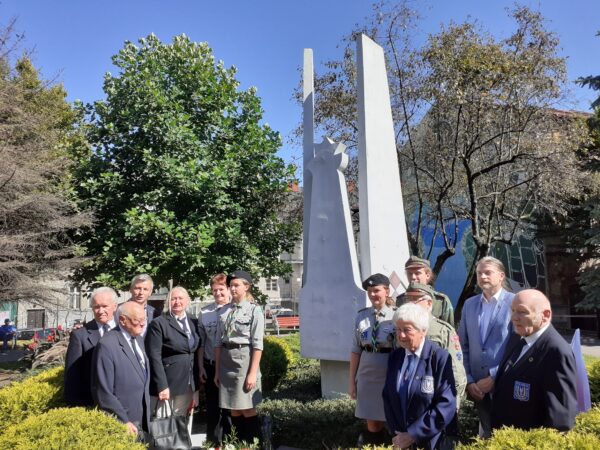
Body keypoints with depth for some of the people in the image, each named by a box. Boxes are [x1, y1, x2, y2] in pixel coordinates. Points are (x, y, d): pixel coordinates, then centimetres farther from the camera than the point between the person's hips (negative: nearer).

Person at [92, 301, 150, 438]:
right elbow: (103, 392, -19)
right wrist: (124, 422, -17)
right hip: (119, 425, -7)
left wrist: (146, 415, 14)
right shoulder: (107, 345, -19)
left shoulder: (138, 338, 7)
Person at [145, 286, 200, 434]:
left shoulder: (194, 322, 9)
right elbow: (154, 357, -13)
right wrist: (162, 386, -19)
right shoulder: (158, 323, -8)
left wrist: (196, 381, 9)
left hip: (188, 383, 5)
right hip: (167, 384, -5)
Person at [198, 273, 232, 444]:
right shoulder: (205, 312, 1)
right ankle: (213, 442, 28)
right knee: (213, 407, 13)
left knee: (229, 407, 12)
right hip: (211, 366, 2)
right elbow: (201, 342, 7)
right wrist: (201, 366, 5)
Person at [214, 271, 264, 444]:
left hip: (244, 358, -5)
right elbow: (218, 342, 9)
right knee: (234, 409, 14)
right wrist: (217, 370, 9)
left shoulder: (254, 310, -8)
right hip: (226, 360, 5)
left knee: (247, 409, 3)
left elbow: (257, 345, -10)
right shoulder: (224, 310, 7)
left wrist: (253, 372, -14)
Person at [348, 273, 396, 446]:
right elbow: (356, 350, 5)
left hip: (390, 376, -2)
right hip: (366, 375, 3)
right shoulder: (361, 316, 2)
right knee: (372, 424, 12)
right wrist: (351, 380, 6)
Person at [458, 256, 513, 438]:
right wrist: (468, 381, 1)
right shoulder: (469, 304, 7)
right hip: (478, 386, 4)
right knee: (487, 434, 16)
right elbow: (463, 346, 9)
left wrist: (494, 378, -12)